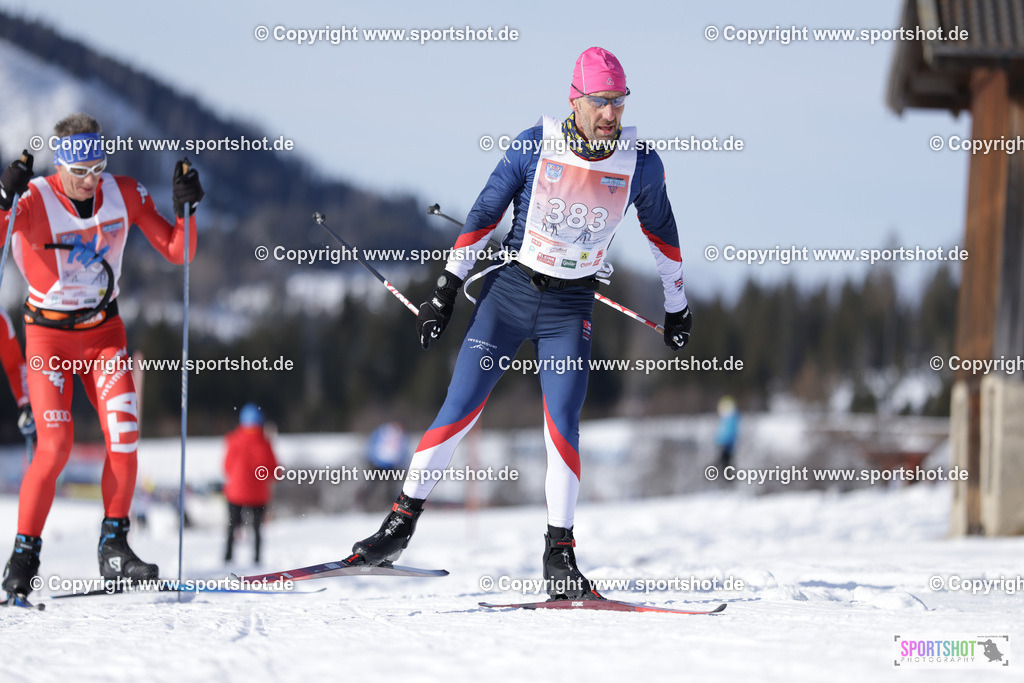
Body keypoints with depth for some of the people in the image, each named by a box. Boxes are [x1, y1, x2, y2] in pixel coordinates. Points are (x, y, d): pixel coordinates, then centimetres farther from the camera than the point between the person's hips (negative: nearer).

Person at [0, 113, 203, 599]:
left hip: (104, 331, 3)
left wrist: (186, 207, -17)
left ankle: (114, 548, -1)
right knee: (55, 445, -16)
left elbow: (177, 253, 0)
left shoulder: (124, 194, -7)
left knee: (124, 434, -14)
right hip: (49, 334, -3)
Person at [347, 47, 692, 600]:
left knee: (562, 424, -14)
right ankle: (402, 522, 6)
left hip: (570, 306, 1)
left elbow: (660, 231, 13)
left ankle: (559, 554, -5)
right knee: (459, 412, -6)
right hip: (510, 287, 0)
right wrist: (446, 288, -1)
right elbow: (485, 212, 0)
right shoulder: (534, 146, -9)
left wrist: (677, 304, 21)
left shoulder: (641, 164, -4)